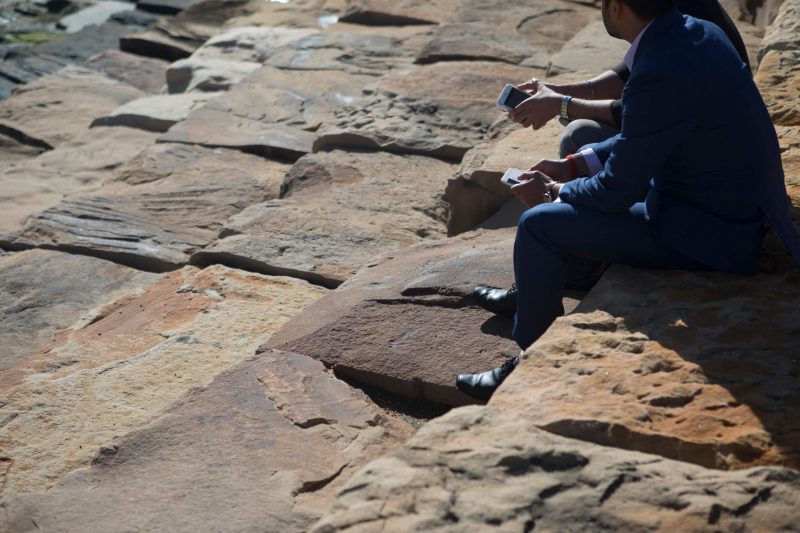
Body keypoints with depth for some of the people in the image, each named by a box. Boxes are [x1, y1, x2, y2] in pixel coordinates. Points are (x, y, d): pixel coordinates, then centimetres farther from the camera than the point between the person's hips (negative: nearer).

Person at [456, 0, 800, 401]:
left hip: (705, 231, -9)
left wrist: (554, 191, -1)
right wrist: (573, 166, 10)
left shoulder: (660, 76, -28)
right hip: (733, 202, 10)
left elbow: (620, 189, -19)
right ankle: (529, 295, 35)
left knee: (539, 225, -6)